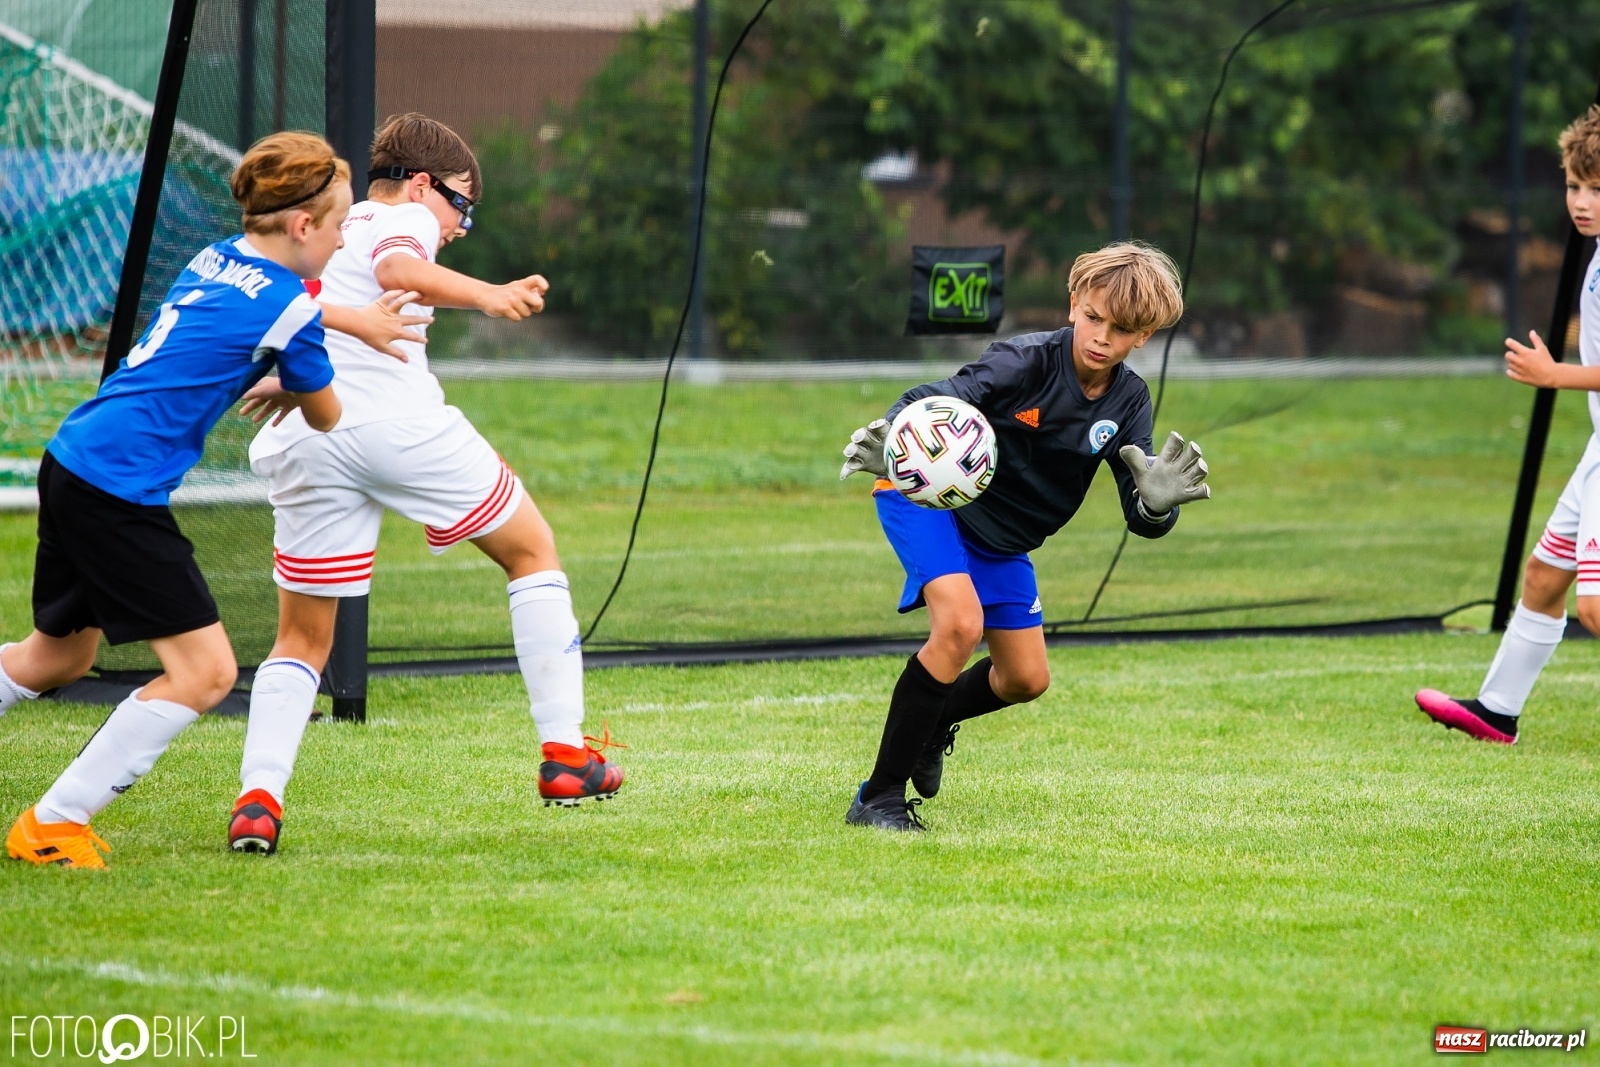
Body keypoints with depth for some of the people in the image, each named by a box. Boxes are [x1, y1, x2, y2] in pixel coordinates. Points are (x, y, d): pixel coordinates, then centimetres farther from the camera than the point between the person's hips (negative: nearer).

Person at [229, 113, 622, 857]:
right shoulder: (403, 220, 6)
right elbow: (396, 271, -18)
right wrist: (486, 295, -30)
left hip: (304, 435, 6)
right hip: (397, 420, -6)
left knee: (303, 638, 14)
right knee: (533, 550, 13)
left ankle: (257, 794, -7)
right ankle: (564, 752, 8)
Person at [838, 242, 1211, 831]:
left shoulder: (1128, 401, -10)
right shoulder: (1027, 361, -28)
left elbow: (1139, 517, -14)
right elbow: (933, 402, -39)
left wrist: (1156, 502, -39)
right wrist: (887, 438, -61)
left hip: (1003, 541, 7)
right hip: (928, 498, -7)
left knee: (1026, 680, 13)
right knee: (961, 625, -30)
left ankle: (932, 723, 47)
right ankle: (878, 798, -21)